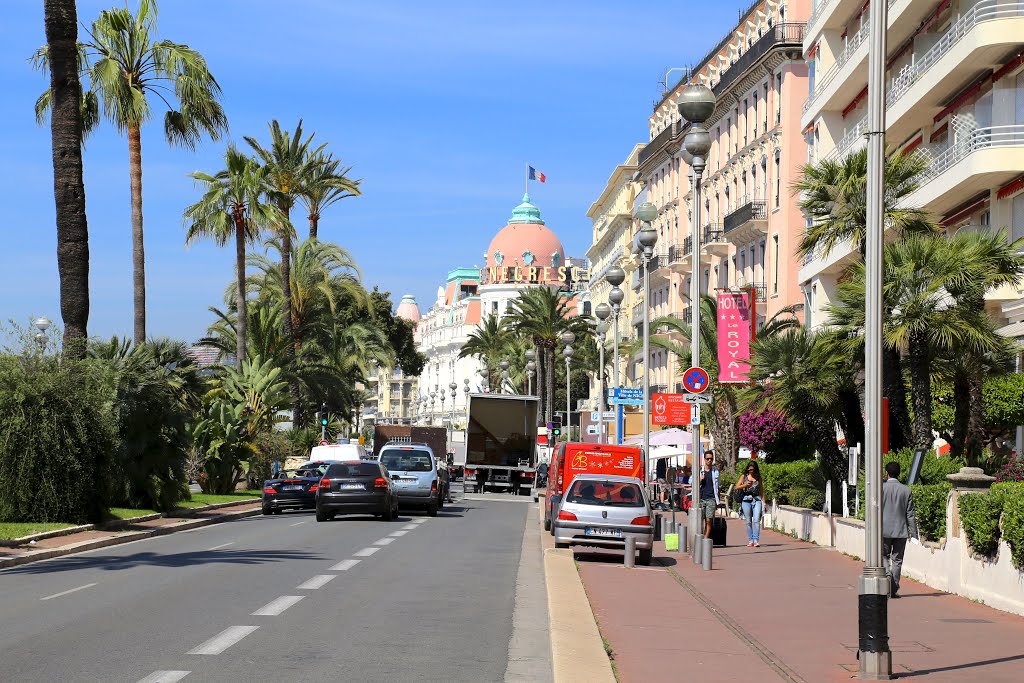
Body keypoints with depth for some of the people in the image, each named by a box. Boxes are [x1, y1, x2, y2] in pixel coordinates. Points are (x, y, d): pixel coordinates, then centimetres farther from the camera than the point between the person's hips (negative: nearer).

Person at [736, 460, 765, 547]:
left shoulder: (758, 477, 12)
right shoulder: (744, 476, 10)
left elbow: (761, 490, 15)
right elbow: (737, 487, 7)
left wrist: (763, 502, 9)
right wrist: (745, 485, -11)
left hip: (757, 500, -1)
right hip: (746, 500, 1)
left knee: (756, 520, -13)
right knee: (748, 522, 2)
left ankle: (756, 540, -18)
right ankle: (750, 540, 7)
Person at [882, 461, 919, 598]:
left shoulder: (881, 488, -6)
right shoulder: (906, 490, 0)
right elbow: (910, 514, 0)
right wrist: (914, 534, 2)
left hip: (884, 530, -2)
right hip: (901, 530, 2)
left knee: (884, 556, 11)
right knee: (897, 560, 8)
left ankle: (887, 575, -17)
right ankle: (893, 590, 7)